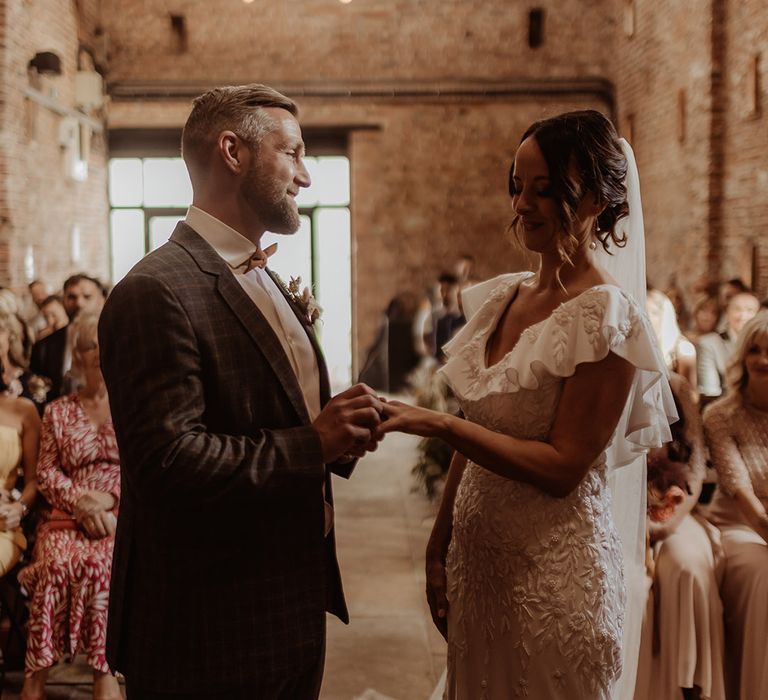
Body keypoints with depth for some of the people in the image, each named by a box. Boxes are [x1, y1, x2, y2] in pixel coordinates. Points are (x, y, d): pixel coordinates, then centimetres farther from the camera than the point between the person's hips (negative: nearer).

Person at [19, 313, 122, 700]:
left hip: (123, 514, -1)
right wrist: (80, 502, -9)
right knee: (56, 562, -33)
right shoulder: (58, 411, 17)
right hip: (69, 515, 2)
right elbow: (46, 472, 10)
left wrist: (111, 497, -11)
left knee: (99, 562, -36)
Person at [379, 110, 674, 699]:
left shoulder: (607, 315, -16)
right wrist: (440, 548, 9)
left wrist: (438, 425, -25)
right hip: (477, 559, 6)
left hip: (555, 572, -6)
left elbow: (563, 468, -18)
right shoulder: (501, 298, 5)